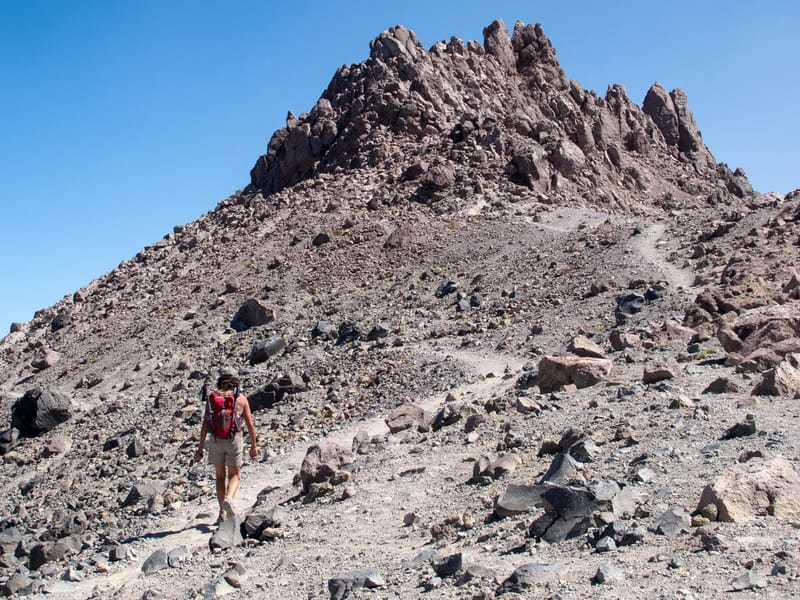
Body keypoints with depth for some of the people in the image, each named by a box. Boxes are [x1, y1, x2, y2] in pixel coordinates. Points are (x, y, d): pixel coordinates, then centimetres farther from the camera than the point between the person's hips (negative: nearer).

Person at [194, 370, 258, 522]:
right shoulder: (241, 398, 1)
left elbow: (205, 423, -4)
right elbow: (250, 424, 0)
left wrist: (200, 448, -1)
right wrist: (253, 446, 10)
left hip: (215, 440, 1)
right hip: (234, 440, -1)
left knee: (220, 476, 19)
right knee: (234, 476, 13)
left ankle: (222, 512, 17)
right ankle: (228, 499, -17)